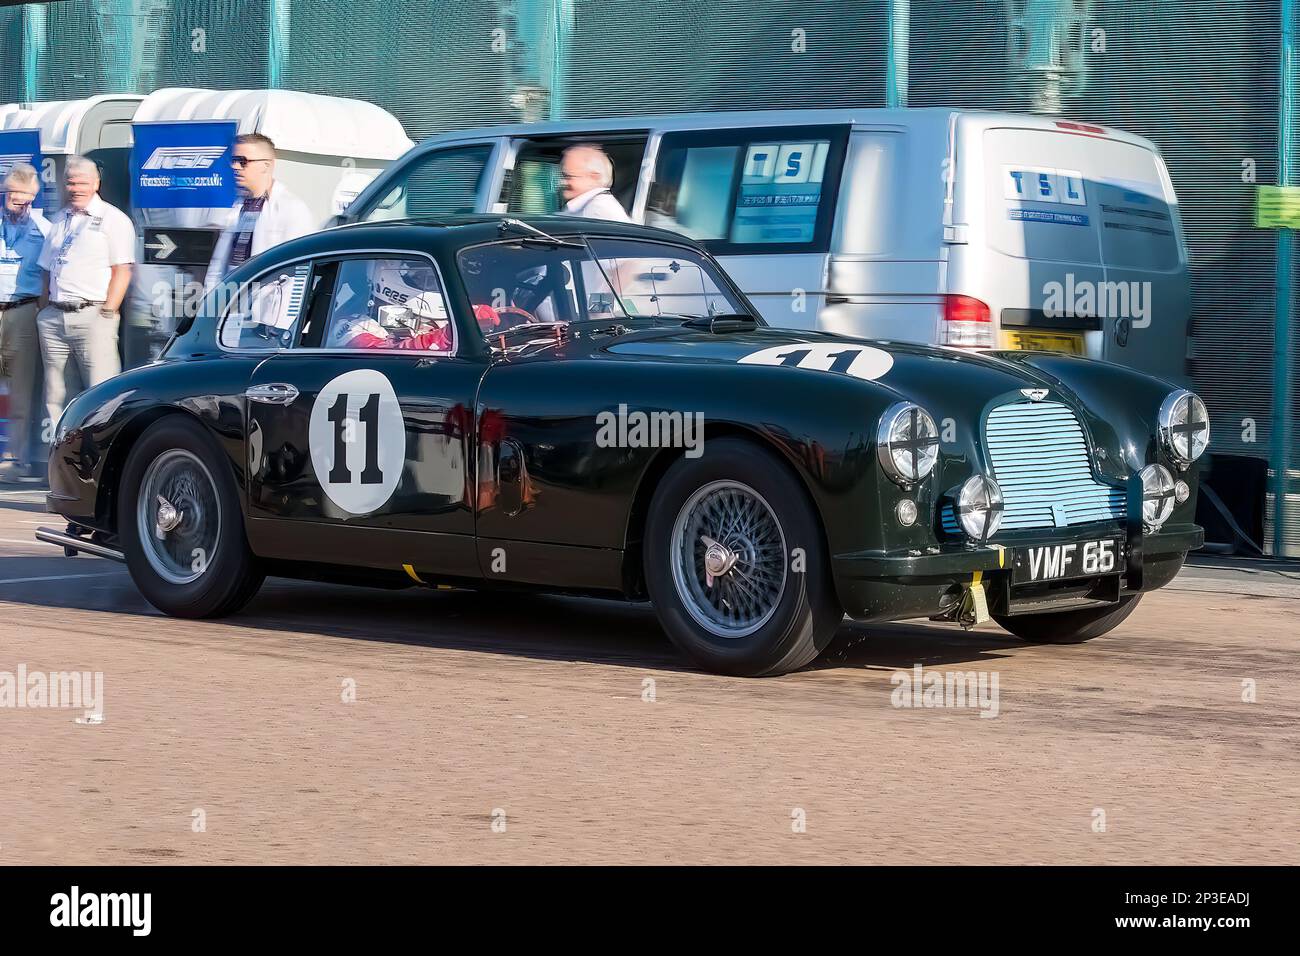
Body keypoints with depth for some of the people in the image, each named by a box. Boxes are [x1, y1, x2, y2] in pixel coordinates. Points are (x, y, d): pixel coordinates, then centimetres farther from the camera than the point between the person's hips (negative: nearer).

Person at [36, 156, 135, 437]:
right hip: (54, 317, 7)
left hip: (92, 316, -6)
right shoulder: (60, 221, 22)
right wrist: (45, 312, 14)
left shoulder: (113, 219, 1)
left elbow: (122, 271, -6)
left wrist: (107, 313, -12)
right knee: (58, 398, 6)